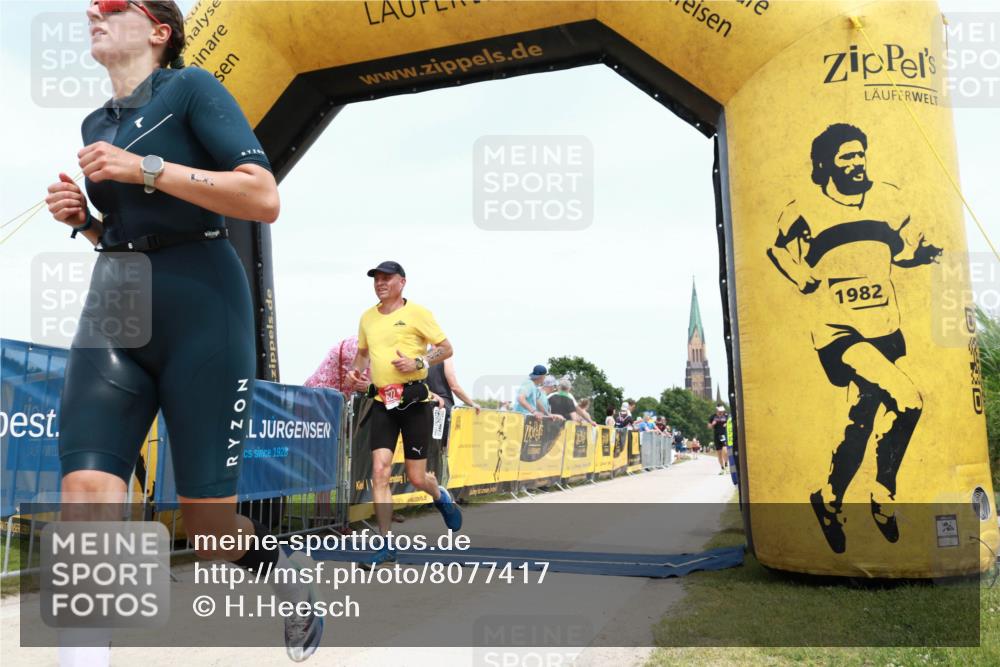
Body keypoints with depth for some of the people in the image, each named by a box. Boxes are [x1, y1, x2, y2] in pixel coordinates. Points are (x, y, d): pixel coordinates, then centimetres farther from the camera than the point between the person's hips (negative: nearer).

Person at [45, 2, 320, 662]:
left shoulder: (191, 87, 0)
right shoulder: (96, 124, 20)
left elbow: (266, 199, -13)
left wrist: (143, 167, -15)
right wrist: (81, 216, 9)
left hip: (200, 306, -6)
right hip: (112, 310, 6)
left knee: (209, 528, 0)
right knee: (85, 501, -13)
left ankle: (292, 585, 32)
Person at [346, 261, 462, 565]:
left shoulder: (417, 313, -3)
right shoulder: (367, 318, 13)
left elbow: (446, 348, -2)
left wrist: (418, 362, -17)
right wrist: (356, 369, 8)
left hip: (414, 400, -4)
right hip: (382, 402, 4)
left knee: (416, 477, 2)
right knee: (379, 471, -8)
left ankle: (441, 497, 38)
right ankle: (386, 545, 1)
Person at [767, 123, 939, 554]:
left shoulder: (888, 200, 5)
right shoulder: (803, 213, -6)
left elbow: (905, 249, 16)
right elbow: (781, 256, 5)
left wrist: (923, 253, -4)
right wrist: (808, 281, -11)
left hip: (884, 330, 5)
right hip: (839, 332, -5)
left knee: (862, 420, 9)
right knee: (907, 401, -20)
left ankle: (830, 501, 31)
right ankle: (883, 498, 2)